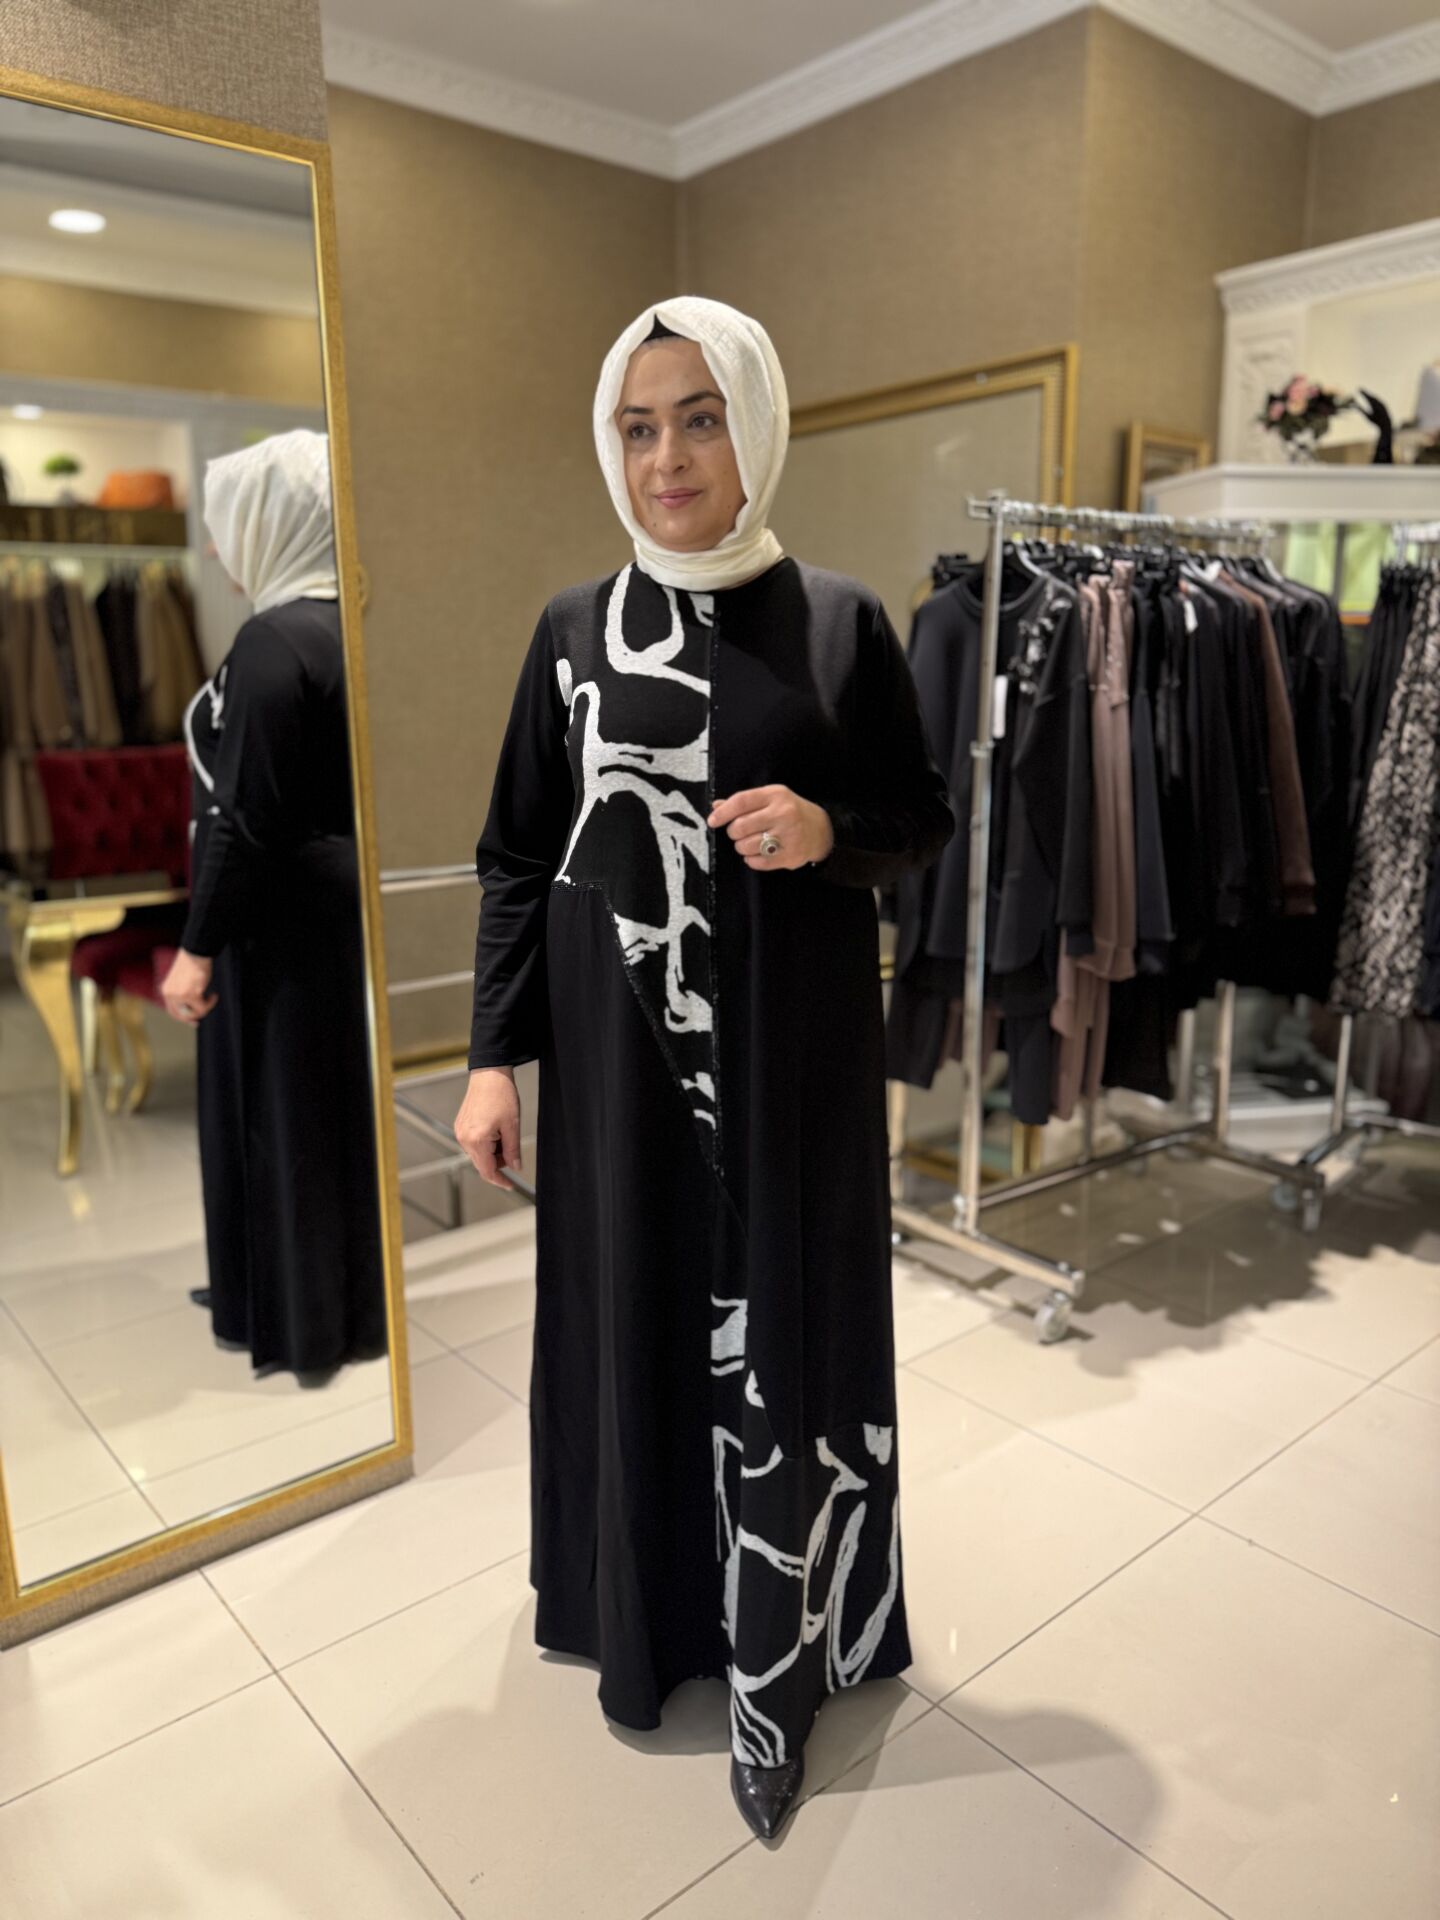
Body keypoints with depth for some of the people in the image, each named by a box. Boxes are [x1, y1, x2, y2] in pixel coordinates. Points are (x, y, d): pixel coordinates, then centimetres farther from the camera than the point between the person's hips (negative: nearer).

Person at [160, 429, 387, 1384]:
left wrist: (198, 946, -14)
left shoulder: (273, 641, -20)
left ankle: (297, 1319, 21)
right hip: (345, 897, 8)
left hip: (285, 918, -8)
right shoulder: (350, 626, 6)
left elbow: (243, 816, -21)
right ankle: (351, 1293, 35)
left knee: (280, 1110, 5)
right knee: (338, 1100, 18)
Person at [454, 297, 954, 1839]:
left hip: (791, 1049, -1)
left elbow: (926, 821, 5)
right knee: (628, 1321, 11)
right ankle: (643, 1621, 34)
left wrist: (831, 831, -17)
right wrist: (495, 1054, -1)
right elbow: (517, 857, 5)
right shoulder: (572, 629, 4)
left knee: (778, 1332, 5)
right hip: (617, 1054, 2)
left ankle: (779, 1660, 25)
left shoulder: (839, 621, 0)